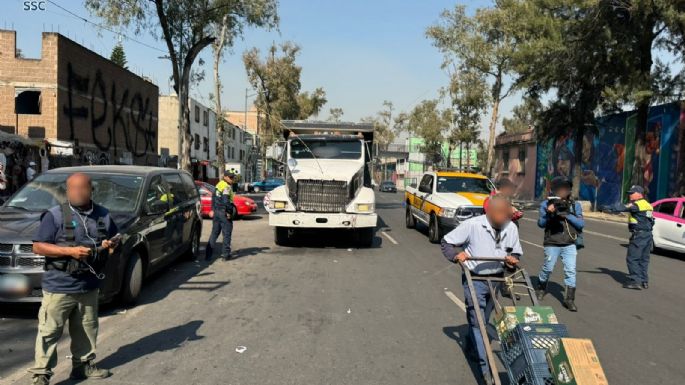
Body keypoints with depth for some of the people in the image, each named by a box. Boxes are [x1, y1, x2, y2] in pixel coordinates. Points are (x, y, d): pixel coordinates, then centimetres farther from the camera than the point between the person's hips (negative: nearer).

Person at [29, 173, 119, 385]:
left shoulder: (103, 215, 4)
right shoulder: (55, 215, -10)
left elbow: (114, 240, 19)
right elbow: (38, 247, -11)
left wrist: (112, 245, -5)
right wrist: (70, 251, -22)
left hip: (89, 286, 5)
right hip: (58, 286, -5)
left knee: (86, 329, 16)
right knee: (49, 331, 0)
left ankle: (84, 365, 31)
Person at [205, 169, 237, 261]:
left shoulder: (219, 184, 14)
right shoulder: (227, 187, -15)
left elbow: (214, 198, 20)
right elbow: (226, 201, -24)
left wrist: (213, 209, 24)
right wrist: (229, 212, -16)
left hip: (216, 212, 9)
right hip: (224, 212, -9)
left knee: (214, 233, 13)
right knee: (226, 234, 2)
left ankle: (208, 255, 12)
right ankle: (225, 254, 6)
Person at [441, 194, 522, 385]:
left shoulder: (511, 228, -5)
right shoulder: (472, 225, -19)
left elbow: (516, 253, 12)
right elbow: (446, 242, -9)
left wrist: (512, 259, -10)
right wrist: (456, 254, -27)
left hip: (496, 279, 5)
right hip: (475, 279, -5)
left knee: (483, 320, 20)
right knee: (477, 321, -5)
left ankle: (471, 346, 45)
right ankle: (486, 367, 0)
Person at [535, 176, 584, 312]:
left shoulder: (575, 205, 3)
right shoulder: (546, 204, -2)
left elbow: (581, 224, -3)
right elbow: (541, 224, -7)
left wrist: (567, 215, -18)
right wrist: (548, 213, -25)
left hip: (569, 245, 2)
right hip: (552, 244, -1)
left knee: (571, 270, -4)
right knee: (547, 268, 9)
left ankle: (570, 299, 4)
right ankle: (541, 288, 36)